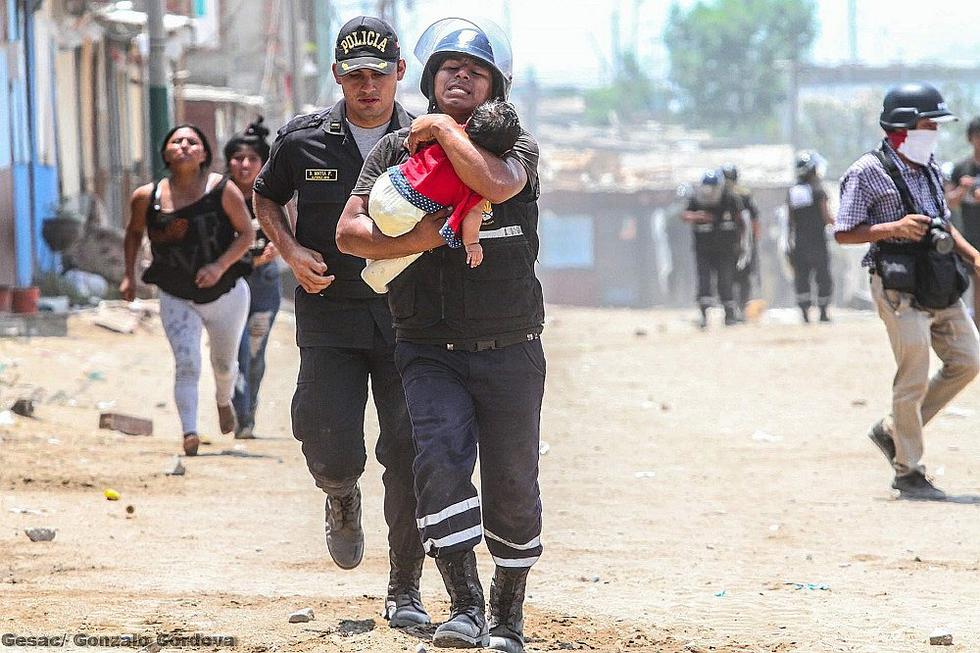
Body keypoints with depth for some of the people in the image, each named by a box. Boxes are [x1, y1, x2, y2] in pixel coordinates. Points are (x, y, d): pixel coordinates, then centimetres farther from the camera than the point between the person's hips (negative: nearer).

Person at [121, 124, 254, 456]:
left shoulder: (222, 190, -16)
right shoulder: (147, 197, -10)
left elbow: (246, 233, -10)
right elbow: (134, 232, 9)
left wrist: (220, 266, -24)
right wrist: (128, 275, 2)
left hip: (225, 293, 0)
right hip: (177, 298, 0)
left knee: (224, 363, 19)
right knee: (186, 364, -18)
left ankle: (224, 402, 51)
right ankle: (189, 432, -25)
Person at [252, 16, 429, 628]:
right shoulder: (303, 140, 2)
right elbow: (267, 197, 17)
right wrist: (292, 253, -1)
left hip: (407, 318, 0)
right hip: (329, 317, 0)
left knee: (409, 459, -2)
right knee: (333, 453, -8)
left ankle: (405, 589, 11)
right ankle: (342, 499, 31)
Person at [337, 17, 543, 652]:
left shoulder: (517, 146, 0)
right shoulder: (396, 148, 6)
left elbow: (495, 182, -26)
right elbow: (349, 231, -5)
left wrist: (443, 128, -13)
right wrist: (418, 239, -20)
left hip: (509, 353, 0)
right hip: (431, 352, 0)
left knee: (512, 488, 5)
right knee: (440, 459, -21)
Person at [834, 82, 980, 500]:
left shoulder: (929, 167, 13)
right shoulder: (868, 172, -10)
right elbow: (844, 233, -11)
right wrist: (895, 228, -22)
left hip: (940, 285, 8)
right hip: (900, 288, -8)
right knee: (914, 379, -6)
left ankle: (893, 431, 20)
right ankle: (908, 474, 7)